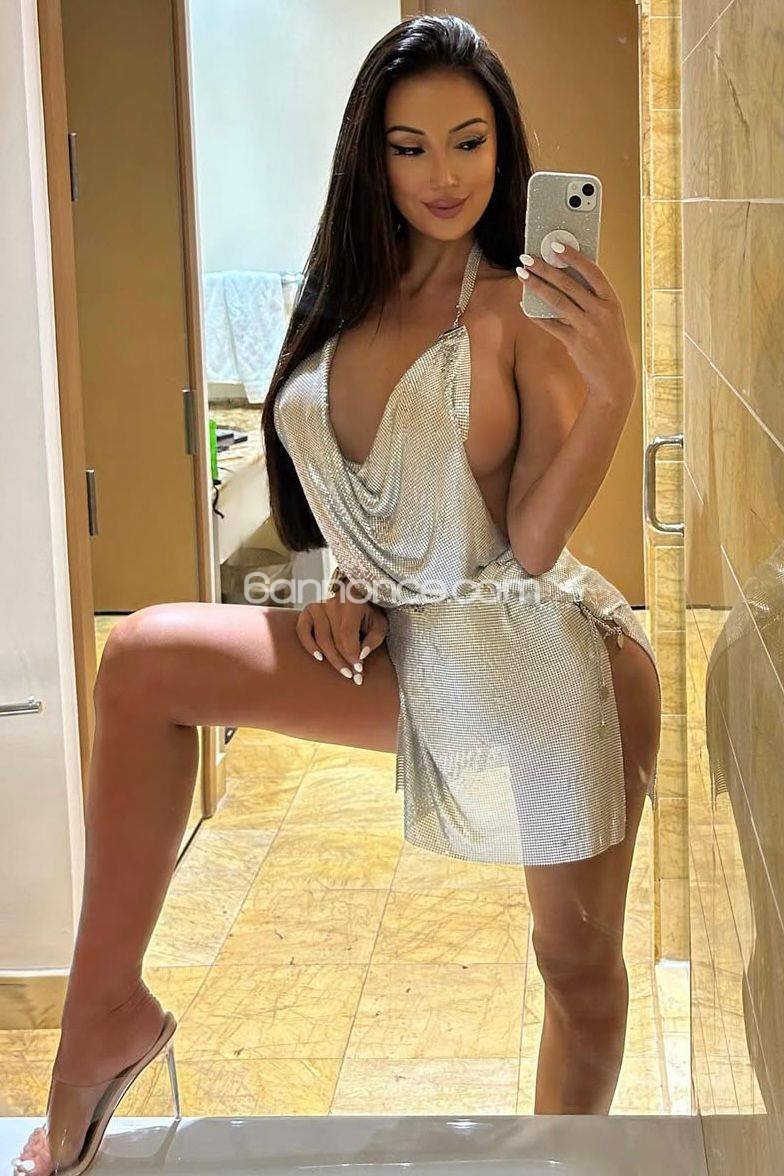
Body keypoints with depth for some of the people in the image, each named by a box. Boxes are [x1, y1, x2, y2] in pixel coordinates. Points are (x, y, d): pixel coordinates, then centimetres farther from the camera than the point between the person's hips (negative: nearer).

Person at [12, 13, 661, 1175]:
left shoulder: (528, 310, -11)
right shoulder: (350, 302, 6)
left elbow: (531, 545, -16)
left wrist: (612, 386, -27)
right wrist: (338, 581, 2)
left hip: (542, 655, -5)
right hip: (406, 651, 5)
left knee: (581, 958, 8)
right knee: (144, 658, -11)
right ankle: (105, 1007, -7)